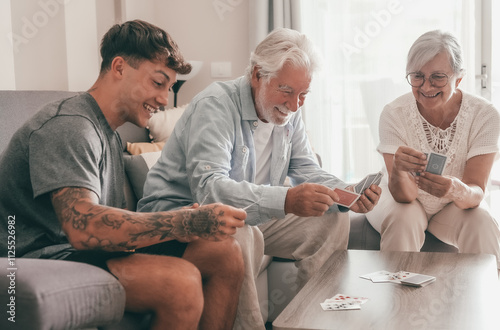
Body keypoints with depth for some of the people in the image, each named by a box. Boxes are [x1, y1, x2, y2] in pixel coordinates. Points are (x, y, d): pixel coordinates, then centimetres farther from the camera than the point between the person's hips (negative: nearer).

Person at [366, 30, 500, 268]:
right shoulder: (394, 114, -21)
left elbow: (476, 193, -24)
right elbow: (404, 196, -26)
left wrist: (456, 190, -48)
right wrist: (398, 171, -49)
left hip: (453, 208, 1)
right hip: (404, 202, -1)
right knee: (403, 219, -32)